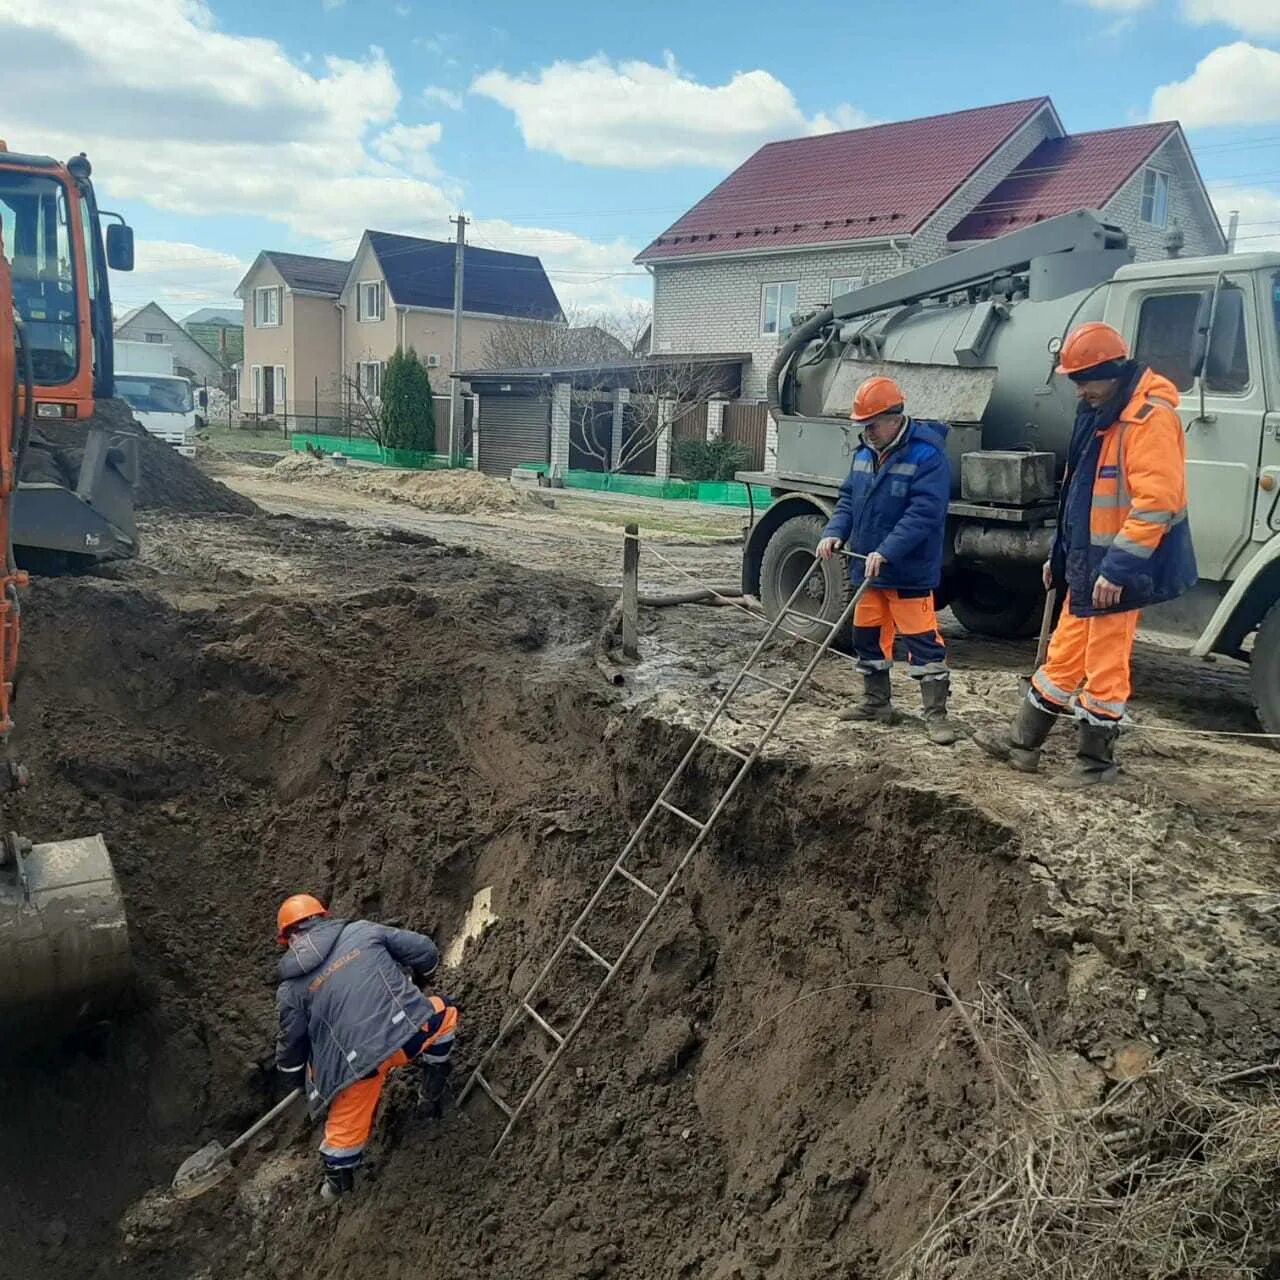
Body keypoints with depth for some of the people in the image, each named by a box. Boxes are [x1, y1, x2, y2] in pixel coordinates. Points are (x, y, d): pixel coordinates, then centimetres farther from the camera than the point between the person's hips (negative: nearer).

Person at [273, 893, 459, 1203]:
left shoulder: (291, 988, 9)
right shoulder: (362, 931, 8)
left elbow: (291, 1042, 16)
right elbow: (425, 952, 10)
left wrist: (293, 1080, 37)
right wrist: (414, 986, 32)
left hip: (358, 1061, 1)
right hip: (411, 1032, 0)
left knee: (346, 1123, 26)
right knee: (445, 1013, 30)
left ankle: (338, 1178, 45)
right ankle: (433, 1089, 37)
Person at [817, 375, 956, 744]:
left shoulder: (928, 455, -16)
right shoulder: (864, 453, 9)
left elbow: (923, 513, -24)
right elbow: (849, 499, 14)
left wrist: (886, 552, -31)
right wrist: (834, 532, -5)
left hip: (910, 571, -8)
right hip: (867, 568, 8)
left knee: (923, 640, -4)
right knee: (867, 635, 15)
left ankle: (936, 714, 5)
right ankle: (875, 701, 31)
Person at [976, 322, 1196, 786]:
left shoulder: (1151, 418, -18)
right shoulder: (1099, 413, 12)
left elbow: (1155, 502, -24)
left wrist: (1118, 568, -25)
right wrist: (1060, 555, 20)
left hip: (1119, 569, -9)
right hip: (1087, 565, 9)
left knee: (1105, 667, 2)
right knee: (1064, 655, 16)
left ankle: (1097, 760, 16)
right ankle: (1023, 743, 25)